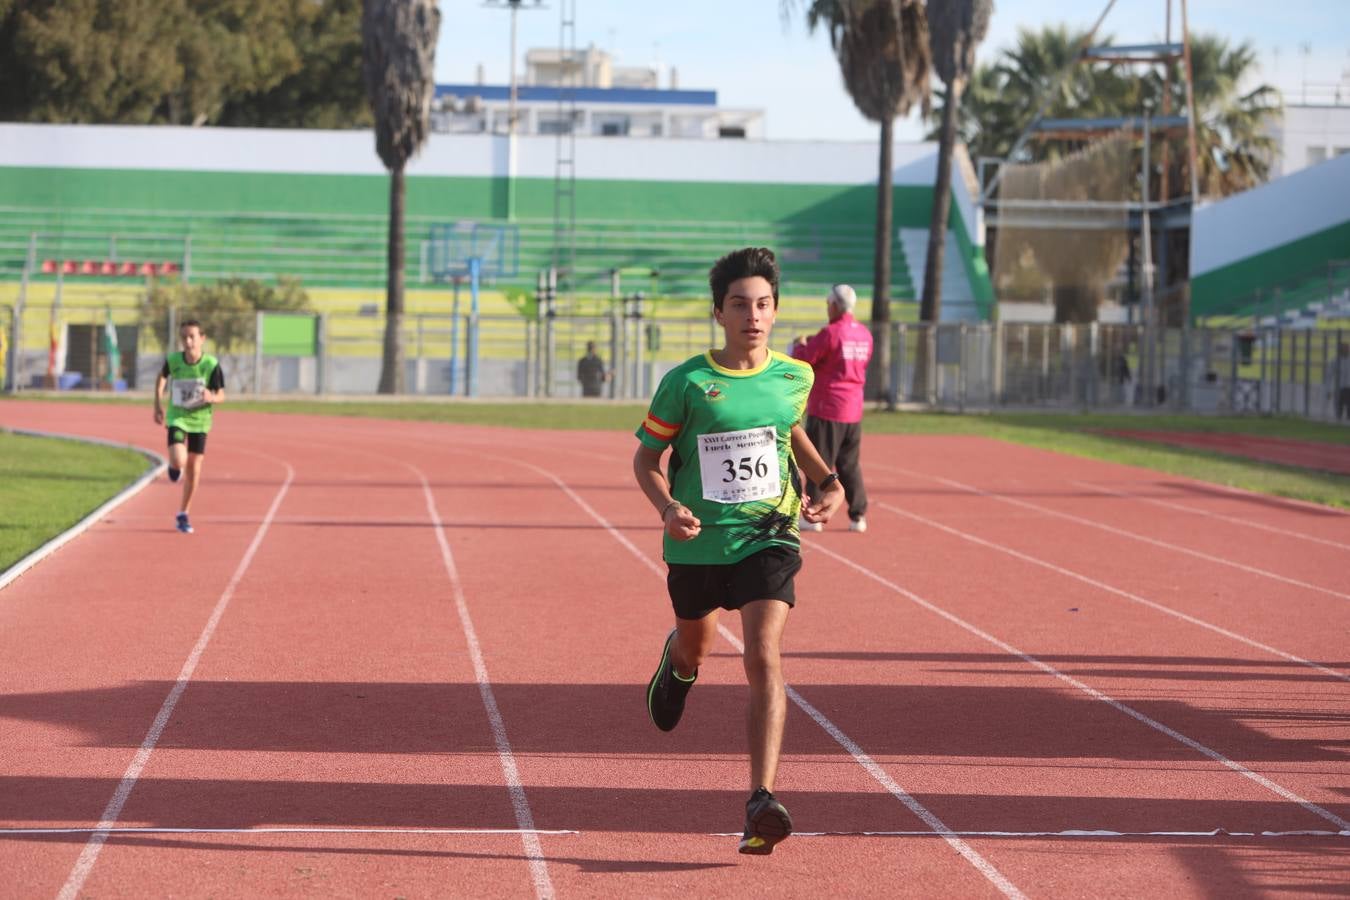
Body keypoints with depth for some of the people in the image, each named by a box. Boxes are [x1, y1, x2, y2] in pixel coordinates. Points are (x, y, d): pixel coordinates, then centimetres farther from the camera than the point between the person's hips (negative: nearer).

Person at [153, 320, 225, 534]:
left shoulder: (211, 364, -16)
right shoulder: (172, 360, -13)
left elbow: (221, 395, -8)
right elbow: (162, 378, 10)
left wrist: (212, 397, -31)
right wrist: (158, 405, 6)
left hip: (200, 419, 1)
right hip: (177, 417, -1)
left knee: (194, 469, 5)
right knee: (179, 461, -21)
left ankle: (183, 514, 23)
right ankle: (174, 467, 19)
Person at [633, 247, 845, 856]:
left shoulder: (794, 377, -1)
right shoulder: (686, 383, -10)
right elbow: (646, 457, -1)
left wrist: (829, 483, 8)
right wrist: (667, 508, -20)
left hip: (767, 537, 0)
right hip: (698, 544, 0)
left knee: (763, 658, -19)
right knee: (696, 646, 23)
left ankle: (761, 803, -26)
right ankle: (677, 661, 65)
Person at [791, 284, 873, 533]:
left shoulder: (829, 333, -15)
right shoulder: (864, 334, 7)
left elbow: (802, 361, -12)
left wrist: (799, 345, 10)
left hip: (826, 409, -6)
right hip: (854, 410, 6)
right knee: (850, 465, 13)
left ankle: (813, 516, 0)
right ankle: (858, 516, 10)